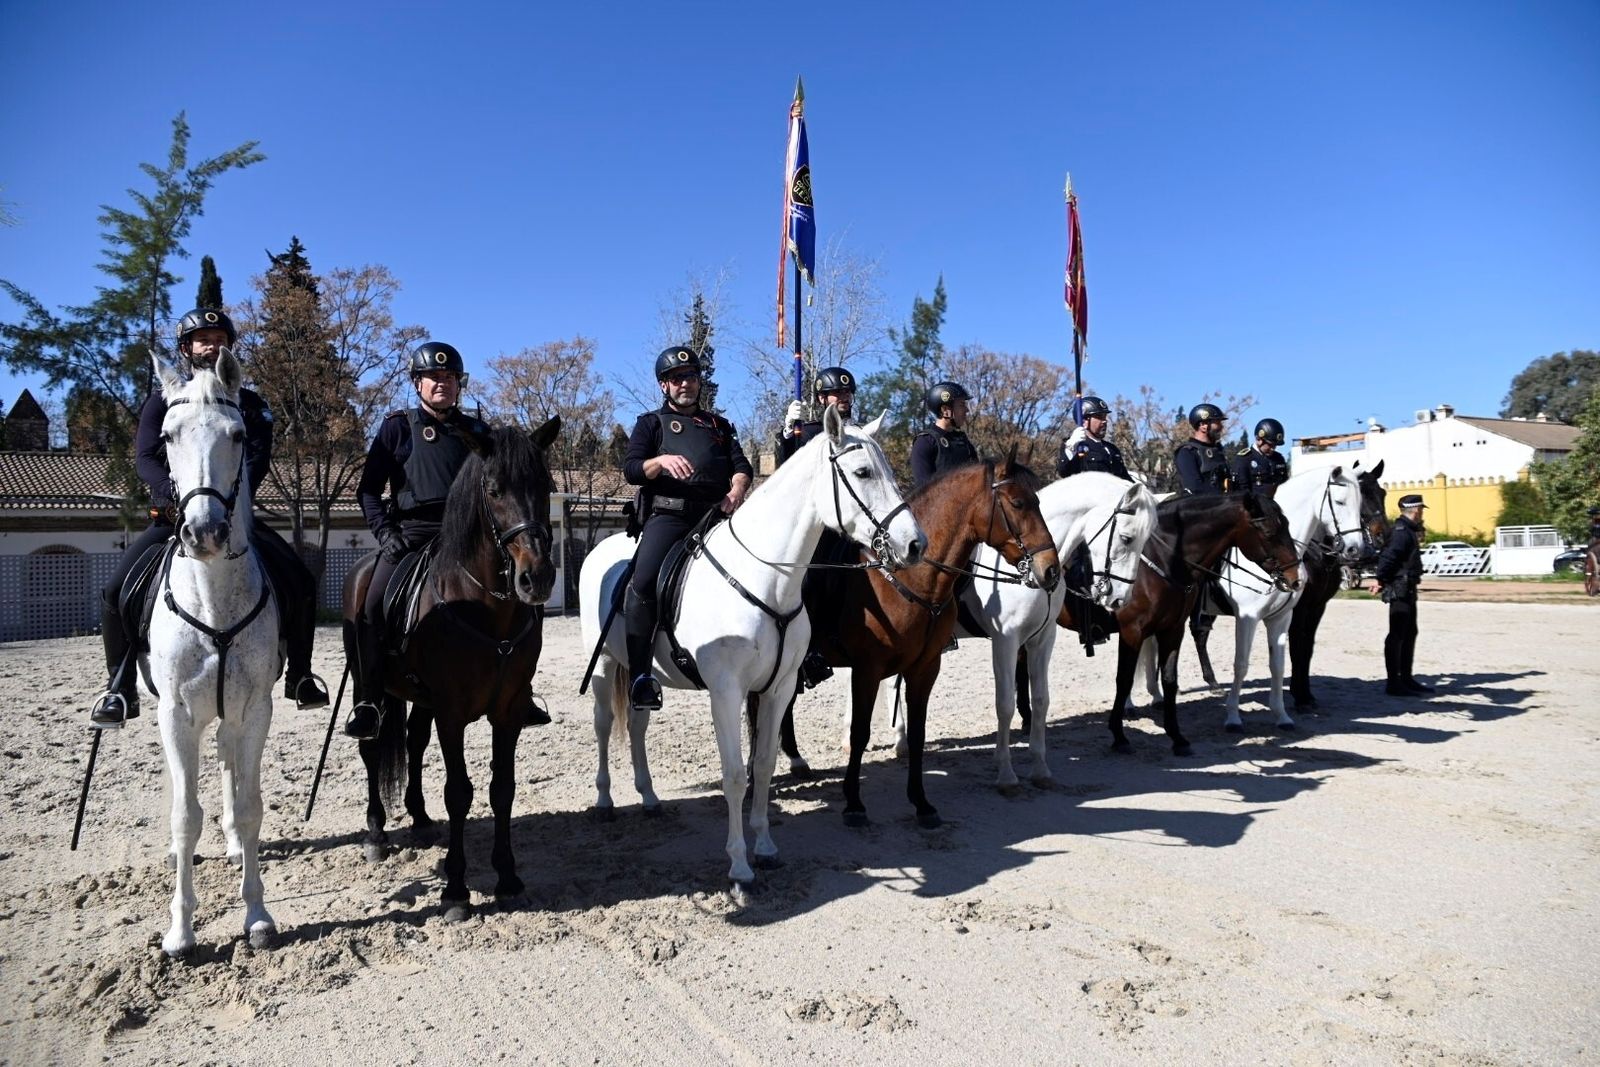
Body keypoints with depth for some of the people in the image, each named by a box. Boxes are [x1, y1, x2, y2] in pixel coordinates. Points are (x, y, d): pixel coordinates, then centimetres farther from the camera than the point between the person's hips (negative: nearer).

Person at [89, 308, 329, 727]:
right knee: (117, 591, -16)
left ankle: (299, 676, 1)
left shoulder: (250, 404, 9)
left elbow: (259, 460, -5)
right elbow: (144, 458, -5)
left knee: (300, 582, -14)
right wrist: (174, 492, -26)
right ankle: (121, 688, 1)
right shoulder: (163, 402, 8)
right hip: (173, 516, 0)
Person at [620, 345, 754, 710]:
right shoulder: (651, 423, 20)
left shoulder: (719, 425, 26)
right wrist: (661, 461, -15)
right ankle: (640, 674, -23)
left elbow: (742, 466, 13)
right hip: (668, 515, -3)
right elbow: (630, 469, 6)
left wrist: (736, 492, -10)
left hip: (716, 514, 3)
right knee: (644, 580, -27)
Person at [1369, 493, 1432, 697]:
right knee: (1397, 635, -7)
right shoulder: (1402, 531, -16)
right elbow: (1389, 555, -27)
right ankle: (1393, 683, -3)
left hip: (1408, 589, 11)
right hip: (1400, 589, -11)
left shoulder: (1409, 530, 17)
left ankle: (1406, 678, 25)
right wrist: (1379, 579, -31)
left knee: (1410, 633, 16)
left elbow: (1388, 556, 17)